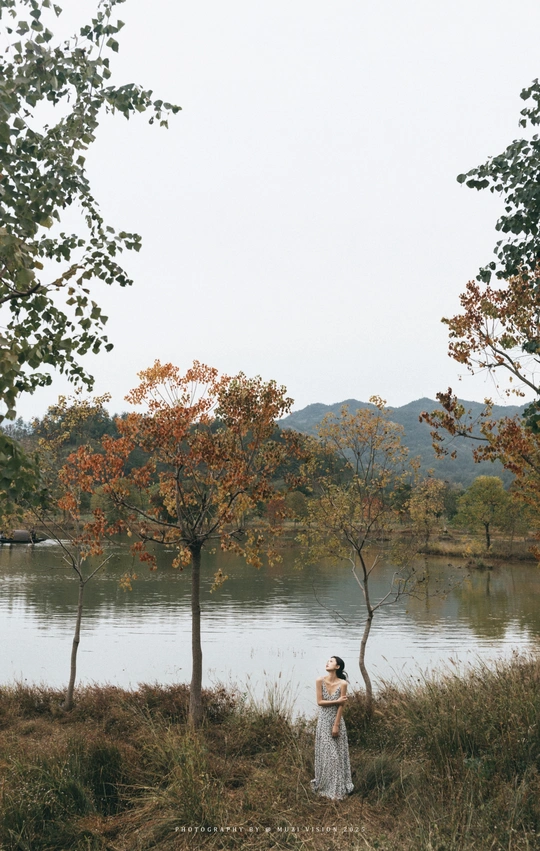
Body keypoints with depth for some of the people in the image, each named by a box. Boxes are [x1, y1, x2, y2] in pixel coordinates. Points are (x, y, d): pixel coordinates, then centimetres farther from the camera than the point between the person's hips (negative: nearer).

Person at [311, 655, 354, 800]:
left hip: (336, 720, -1)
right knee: (324, 753, 7)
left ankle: (338, 789, 14)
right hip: (323, 721, 1)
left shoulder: (342, 683, -10)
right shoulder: (320, 681, -5)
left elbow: (341, 706, -10)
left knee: (337, 754, 4)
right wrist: (337, 701, -13)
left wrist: (336, 725, -13)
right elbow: (319, 702, -7)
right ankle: (323, 786, 19)